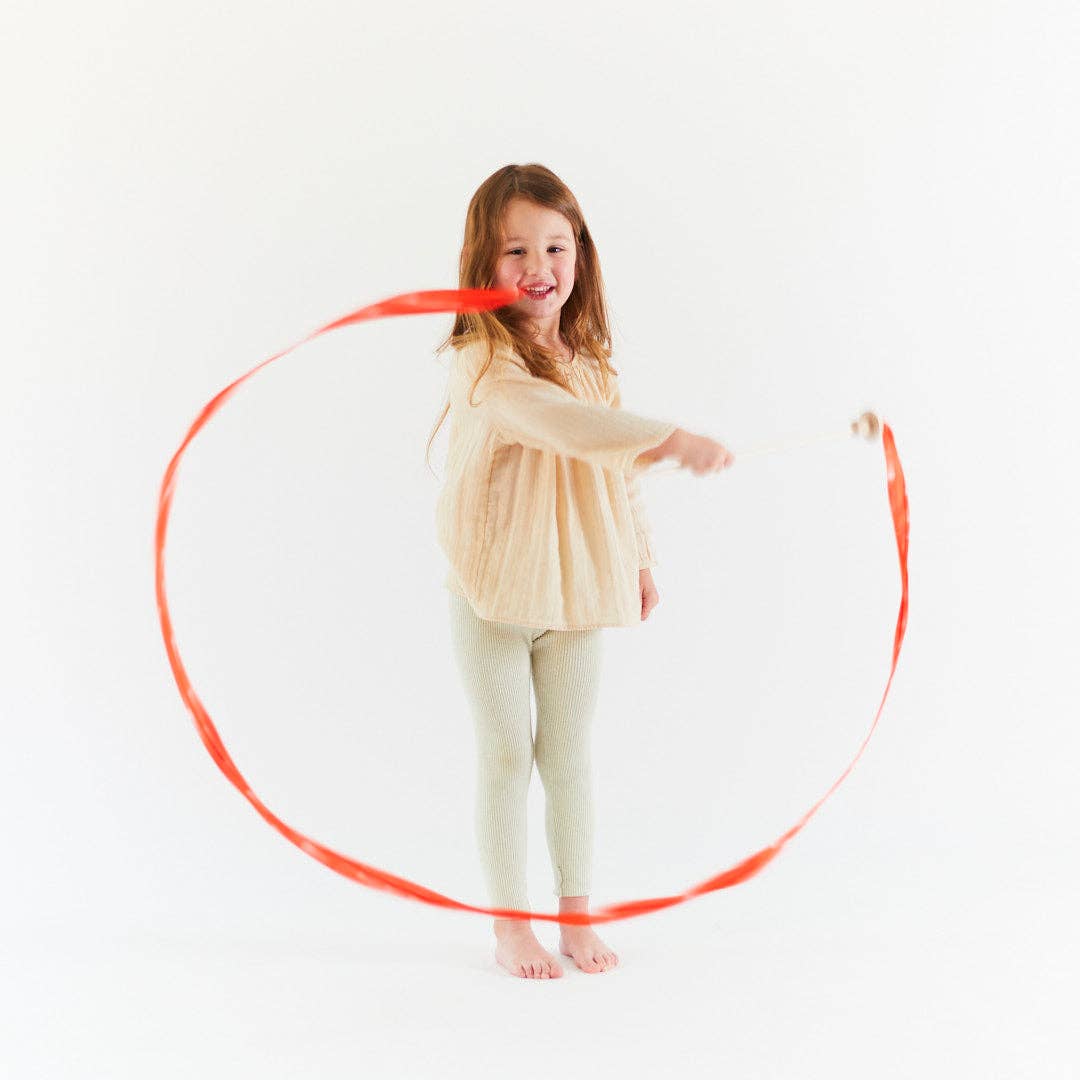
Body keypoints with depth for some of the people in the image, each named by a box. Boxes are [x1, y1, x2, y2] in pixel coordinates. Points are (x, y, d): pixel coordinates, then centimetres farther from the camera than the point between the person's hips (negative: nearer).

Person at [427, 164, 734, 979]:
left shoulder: (591, 361, 6)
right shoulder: (484, 364, -17)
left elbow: (621, 470, 16)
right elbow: (567, 425, -35)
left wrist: (640, 558, 19)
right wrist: (672, 438, -42)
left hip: (579, 592, 5)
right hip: (494, 596, -5)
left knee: (570, 757, 13)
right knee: (506, 757, 6)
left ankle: (579, 915, 25)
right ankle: (512, 921, 20)